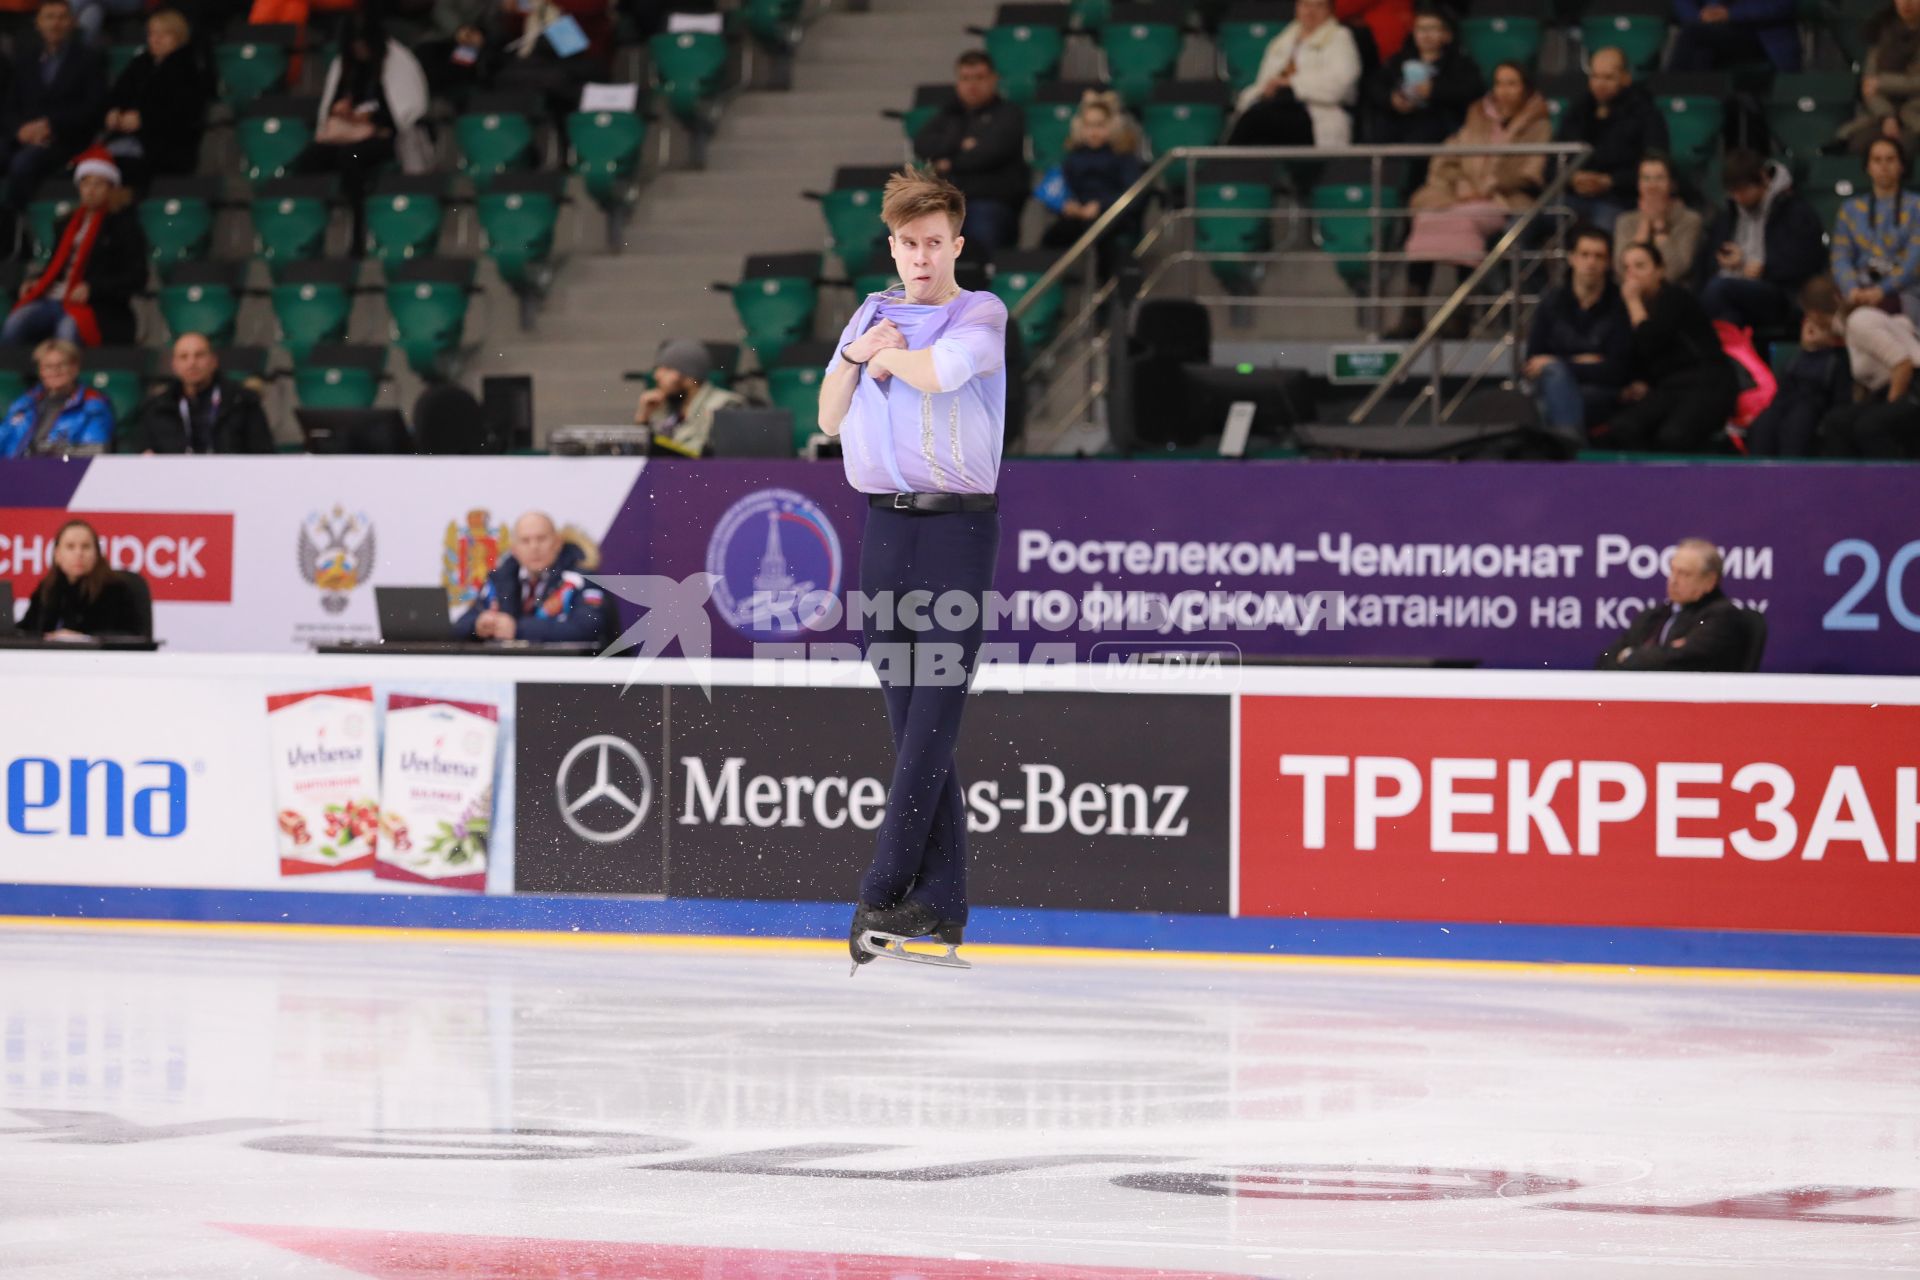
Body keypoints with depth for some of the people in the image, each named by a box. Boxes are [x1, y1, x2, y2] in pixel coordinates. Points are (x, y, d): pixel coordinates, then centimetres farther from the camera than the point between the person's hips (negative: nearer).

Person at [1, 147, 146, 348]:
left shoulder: (123, 224, 7)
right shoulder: (70, 222, 24)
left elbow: (136, 277, -1)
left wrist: (92, 289, -14)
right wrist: (36, 281, 7)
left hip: (99, 306, -5)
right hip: (54, 299, 5)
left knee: (68, 330, -39)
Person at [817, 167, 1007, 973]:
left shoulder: (981, 315, -1)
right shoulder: (873, 313, 16)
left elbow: (940, 369, -21)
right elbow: (829, 421, 13)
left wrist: (886, 354, -2)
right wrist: (858, 354, -3)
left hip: (959, 522, -6)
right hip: (885, 522, 6)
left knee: (934, 718, -11)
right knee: (910, 721, 3)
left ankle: (883, 891, -13)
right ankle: (940, 903, 4)